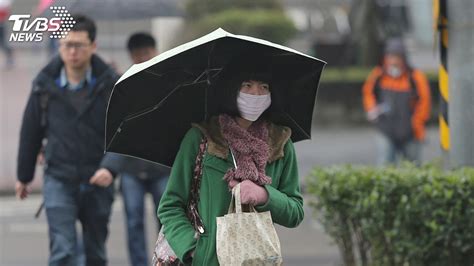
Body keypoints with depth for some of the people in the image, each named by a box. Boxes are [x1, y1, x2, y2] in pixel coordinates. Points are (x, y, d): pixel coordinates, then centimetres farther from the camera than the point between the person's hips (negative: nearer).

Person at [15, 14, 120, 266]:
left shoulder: (110, 84, -6)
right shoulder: (45, 83, -3)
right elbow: (30, 132, 8)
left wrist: (110, 167, -24)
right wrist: (24, 176, 15)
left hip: (97, 181, 1)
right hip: (59, 180, -1)